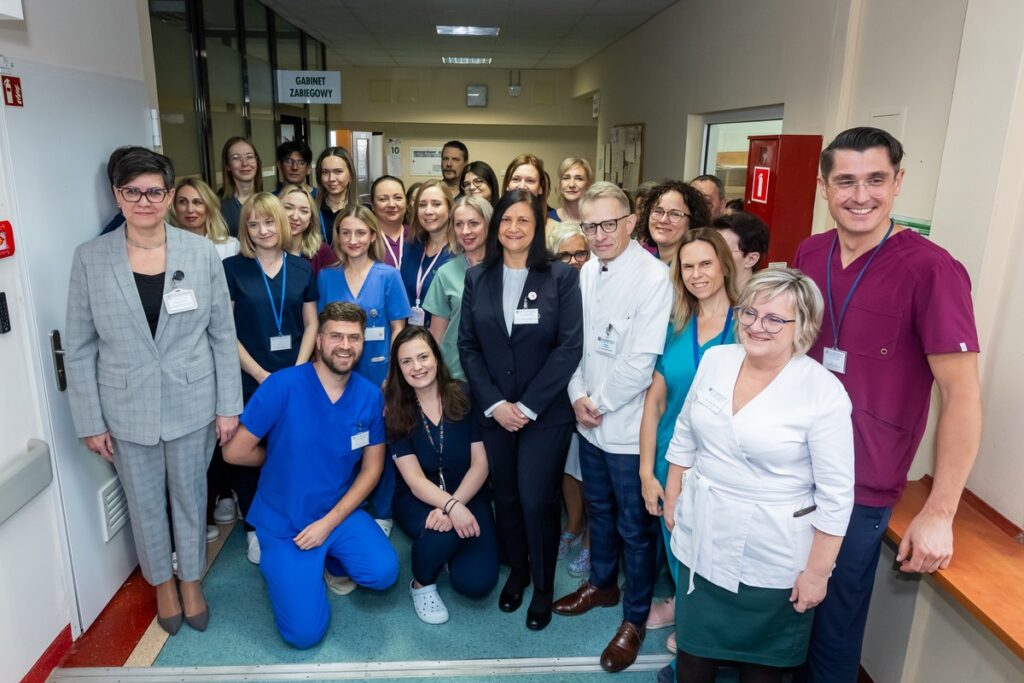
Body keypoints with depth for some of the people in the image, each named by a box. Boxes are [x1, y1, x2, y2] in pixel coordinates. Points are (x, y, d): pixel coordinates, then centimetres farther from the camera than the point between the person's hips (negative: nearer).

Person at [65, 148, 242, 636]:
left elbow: (223, 334, -2)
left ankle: (191, 580, 40)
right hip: (127, 408, 1)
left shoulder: (202, 252, -7)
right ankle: (162, 583, 42)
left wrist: (229, 406, -2)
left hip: (192, 403, 0)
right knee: (145, 503, 17)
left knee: (190, 496, 16)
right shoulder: (90, 258, -7)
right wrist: (89, 421, -3)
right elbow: (79, 347, -2)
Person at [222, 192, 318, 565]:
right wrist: (261, 374, -10)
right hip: (249, 380, -2)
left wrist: (298, 370, -5)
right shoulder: (232, 268, -3)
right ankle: (254, 528, 24)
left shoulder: (301, 268, 5)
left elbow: (310, 324, 8)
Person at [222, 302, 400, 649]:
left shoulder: (370, 396, -8)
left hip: (340, 512, 3)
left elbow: (371, 468, -2)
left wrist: (329, 522, -12)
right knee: (305, 632, -11)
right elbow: (234, 452, -13)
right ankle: (277, 564, 20)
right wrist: (284, 457, 2)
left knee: (384, 572, -21)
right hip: (285, 522, -3)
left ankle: (328, 560, 12)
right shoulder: (282, 386, -19)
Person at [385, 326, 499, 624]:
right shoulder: (395, 413, -7)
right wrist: (451, 506, -30)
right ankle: (422, 585, -1)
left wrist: (455, 504, -24)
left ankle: (450, 552, 18)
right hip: (418, 500, -1)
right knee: (442, 532, -36)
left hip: (468, 496, 1)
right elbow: (415, 481, -12)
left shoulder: (465, 398, -8)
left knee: (477, 582, -19)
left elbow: (480, 465, -8)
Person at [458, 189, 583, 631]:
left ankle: (543, 585, 22)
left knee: (536, 500, -2)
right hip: (494, 411, 3)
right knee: (505, 497, 12)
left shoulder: (561, 277, -5)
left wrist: (527, 406, -13)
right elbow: (467, 346, 2)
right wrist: (494, 403, -8)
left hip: (546, 413, -3)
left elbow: (569, 347, -10)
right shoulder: (477, 278, 4)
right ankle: (516, 570, 36)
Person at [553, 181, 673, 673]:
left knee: (635, 527, 10)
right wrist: (577, 396, -4)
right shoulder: (587, 271, 2)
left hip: (630, 426, -6)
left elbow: (642, 363, -22)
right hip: (589, 422, 7)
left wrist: (599, 403, -13)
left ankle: (635, 619, 30)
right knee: (598, 510, 24)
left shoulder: (654, 277, -19)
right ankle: (602, 583, 47)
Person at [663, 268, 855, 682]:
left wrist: (817, 571, -12)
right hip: (702, 539, 4)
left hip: (772, 559, -4)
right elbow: (685, 437, 8)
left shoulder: (824, 391, -19)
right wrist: (672, 496, 12)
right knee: (693, 649, 20)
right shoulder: (715, 360, -4)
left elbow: (836, 495, -15)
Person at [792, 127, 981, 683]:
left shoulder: (930, 270, -19)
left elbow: (961, 394, -18)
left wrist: (939, 513, -18)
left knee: (833, 626, 14)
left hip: (859, 489, -5)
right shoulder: (809, 254, 0)